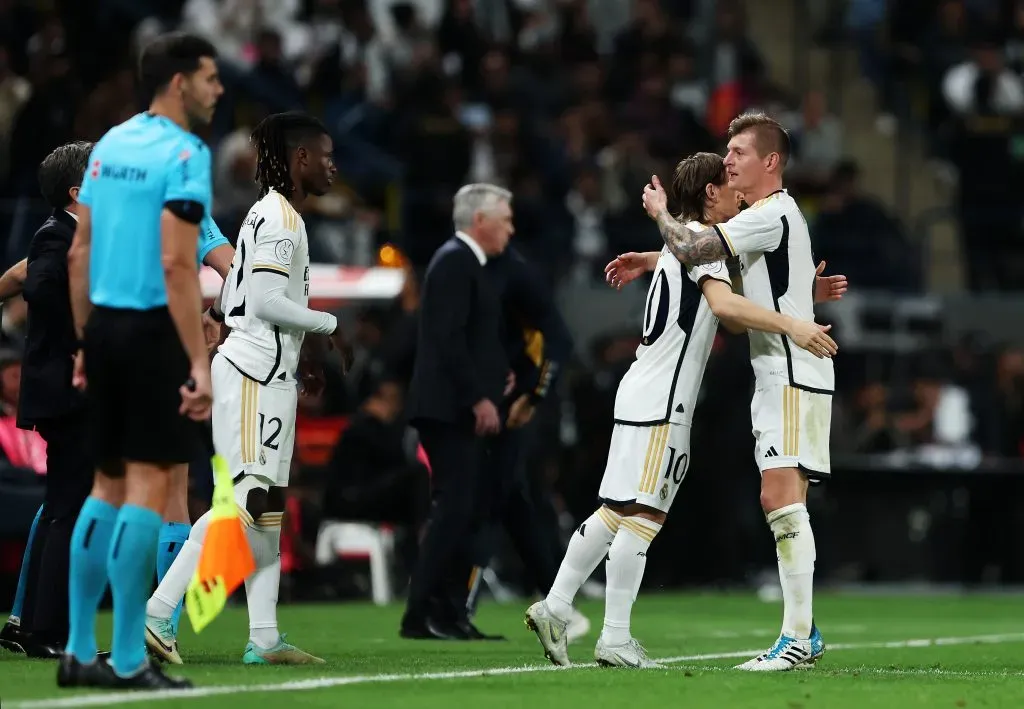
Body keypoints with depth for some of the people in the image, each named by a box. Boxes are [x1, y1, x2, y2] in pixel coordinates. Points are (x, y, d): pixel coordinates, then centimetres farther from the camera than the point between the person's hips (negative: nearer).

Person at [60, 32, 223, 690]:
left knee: (108, 487, 14)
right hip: (155, 329, -8)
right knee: (148, 486, -4)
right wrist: (200, 364, -19)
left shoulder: (109, 145, 11)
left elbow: (80, 254, 13)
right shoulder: (184, 154, -12)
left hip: (105, 324, 8)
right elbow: (177, 266, -19)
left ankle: (79, 652, 16)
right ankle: (129, 662, -4)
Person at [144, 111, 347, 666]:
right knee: (249, 499, -14)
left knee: (268, 506, 8)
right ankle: (159, 612, -16)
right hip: (255, 374, -11)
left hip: (269, 374, 11)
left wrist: (302, 349, 19)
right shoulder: (279, 218, -12)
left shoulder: (275, 215, 18)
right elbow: (267, 301, -20)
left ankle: (264, 638, 8)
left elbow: (232, 299, 20)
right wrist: (329, 326, -8)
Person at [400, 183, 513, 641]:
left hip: (459, 410, 10)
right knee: (453, 509, -13)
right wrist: (480, 396, -20)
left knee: (465, 514, 8)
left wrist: (497, 378, 12)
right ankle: (420, 614, -13)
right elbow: (447, 338, -19)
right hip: (450, 409, -10)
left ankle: (450, 615, 9)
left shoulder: (465, 263, 21)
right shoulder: (455, 261, -11)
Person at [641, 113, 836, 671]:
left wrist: (660, 212, -1)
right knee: (782, 504, 10)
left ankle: (797, 637, -19)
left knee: (781, 498, -16)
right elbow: (701, 252, 32)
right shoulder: (764, 217, 19)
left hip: (794, 375, -11)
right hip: (777, 375, 11)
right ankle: (804, 633, 13)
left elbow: (690, 249, -20)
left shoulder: (774, 213, -14)